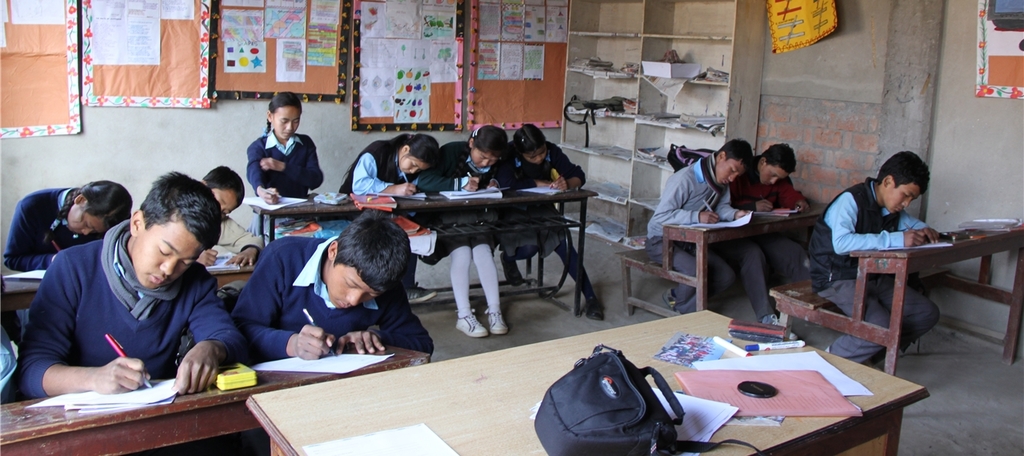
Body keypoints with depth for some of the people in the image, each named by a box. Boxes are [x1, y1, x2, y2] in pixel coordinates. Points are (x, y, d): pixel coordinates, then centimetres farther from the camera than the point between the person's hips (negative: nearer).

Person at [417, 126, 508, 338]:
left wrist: (495, 186, -15)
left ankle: (495, 311, -23)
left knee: (483, 251, -27)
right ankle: (464, 316, -29)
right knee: (462, 252, -30)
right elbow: (424, 180, -25)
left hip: (478, 219, 4)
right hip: (448, 218, -3)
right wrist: (461, 184, -31)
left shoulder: (499, 164, 0)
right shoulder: (451, 152, -15)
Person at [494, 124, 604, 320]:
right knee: (529, 247, -27)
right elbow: (506, 183, -37)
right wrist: (540, 183, -27)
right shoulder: (508, 154, -22)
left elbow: (579, 175, -7)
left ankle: (590, 297, -16)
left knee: (563, 242, -21)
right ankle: (508, 258, 12)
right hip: (512, 210, -3)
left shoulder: (552, 151, -11)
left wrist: (567, 183, -31)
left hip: (540, 208, 3)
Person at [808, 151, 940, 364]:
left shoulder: (892, 209, 7)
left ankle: (878, 353, 17)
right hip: (839, 280, -9)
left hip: (874, 278, 9)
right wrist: (895, 239, -34)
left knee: (927, 314, 2)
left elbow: (910, 222, 29)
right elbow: (841, 243, -35)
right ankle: (832, 359, -4)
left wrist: (922, 229, 3)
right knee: (885, 329, -27)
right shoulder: (851, 200, -19)